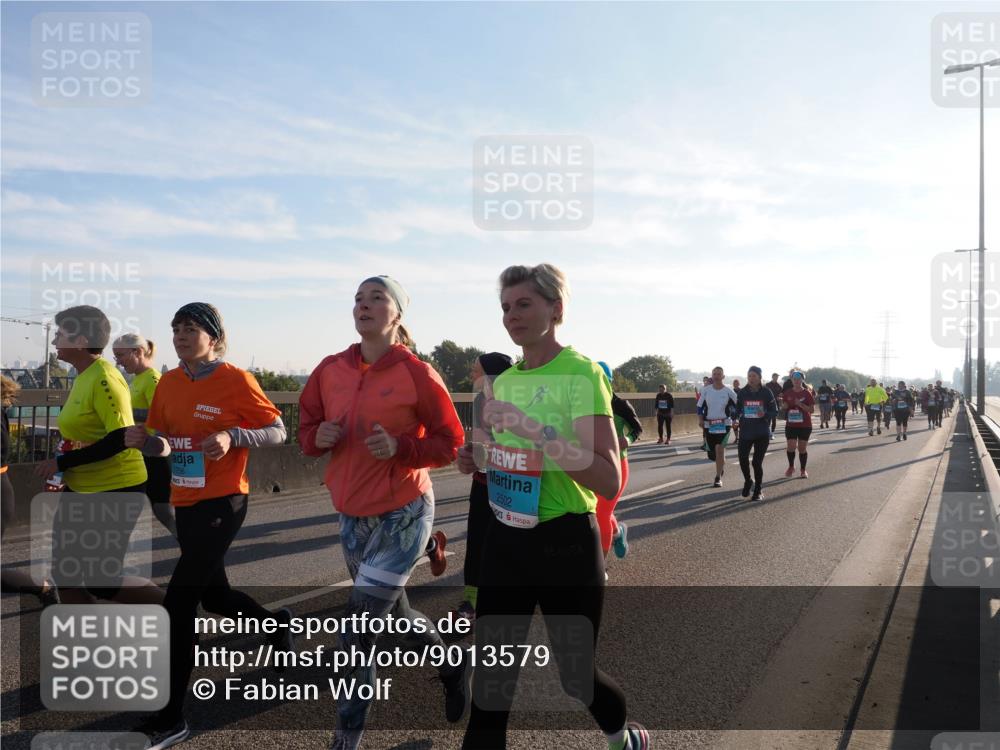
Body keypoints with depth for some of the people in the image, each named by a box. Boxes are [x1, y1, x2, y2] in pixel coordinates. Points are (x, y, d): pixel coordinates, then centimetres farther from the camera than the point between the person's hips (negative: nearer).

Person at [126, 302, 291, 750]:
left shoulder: (236, 381, -12)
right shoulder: (168, 383, 6)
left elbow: (277, 432, -9)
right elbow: (161, 444, 11)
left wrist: (231, 436, -25)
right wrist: (142, 439, -12)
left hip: (221, 503, -7)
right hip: (185, 503, 7)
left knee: (178, 605, -9)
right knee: (214, 596, 21)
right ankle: (278, 622, 49)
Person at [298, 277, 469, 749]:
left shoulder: (416, 373, -14)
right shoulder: (330, 370, 0)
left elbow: (451, 443, -10)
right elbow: (306, 428, 9)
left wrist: (400, 448, -24)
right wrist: (319, 437, -12)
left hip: (403, 516, -6)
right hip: (352, 516, 6)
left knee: (357, 633, -7)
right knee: (393, 612, 23)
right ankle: (453, 664, 50)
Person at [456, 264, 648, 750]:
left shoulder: (581, 373, -14)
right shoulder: (504, 380, 7)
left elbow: (609, 481, -24)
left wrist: (534, 428, -31)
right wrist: (478, 461, 0)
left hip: (565, 544, -5)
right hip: (504, 540, 6)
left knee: (578, 675, 14)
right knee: (489, 682, 7)